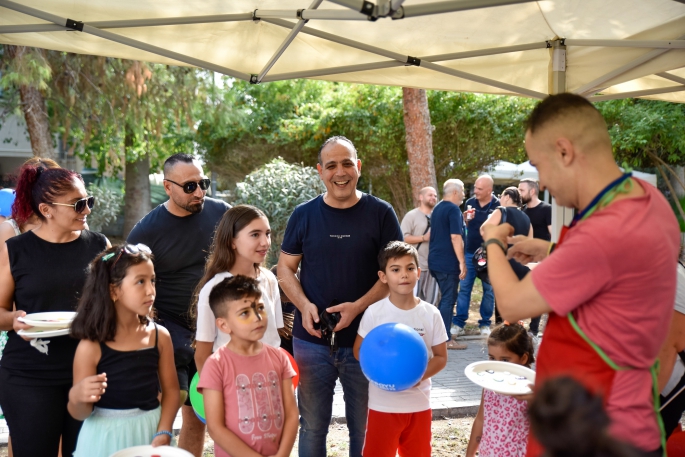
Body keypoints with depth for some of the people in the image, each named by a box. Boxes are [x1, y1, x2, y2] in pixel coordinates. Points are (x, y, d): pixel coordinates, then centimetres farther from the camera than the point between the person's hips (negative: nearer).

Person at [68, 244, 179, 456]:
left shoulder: (159, 336, -5)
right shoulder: (91, 346, -14)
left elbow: (170, 389, 2)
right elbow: (80, 414, -7)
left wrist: (163, 433, -8)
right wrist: (77, 397, -28)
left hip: (149, 433, 3)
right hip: (106, 438, -2)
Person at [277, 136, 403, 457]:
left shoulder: (380, 213, -3)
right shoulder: (303, 215, 2)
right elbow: (285, 268, 6)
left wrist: (358, 306, -17)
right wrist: (304, 304, -13)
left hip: (365, 340, -1)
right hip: (311, 339, 1)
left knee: (364, 427, 14)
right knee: (312, 426, 14)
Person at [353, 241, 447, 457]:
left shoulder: (431, 314, -5)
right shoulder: (374, 312, -9)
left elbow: (441, 357, 0)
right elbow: (359, 350, -2)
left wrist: (420, 375, -18)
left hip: (419, 404, 2)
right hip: (383, 404, -2)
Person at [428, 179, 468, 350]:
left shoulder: (437, 208, 14)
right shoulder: (453, 209, -13)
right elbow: (455, 237, -20)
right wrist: (462, 262, -19)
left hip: (435, 260, 9)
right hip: (448, 262, -9)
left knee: (445, 298, 18)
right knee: (448, 300, -2)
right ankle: (445, 339, 2)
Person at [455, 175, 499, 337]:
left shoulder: (498, 206, -9)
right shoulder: (470, 202, 2)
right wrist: (465, 219, -11)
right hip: (470, 252, 3)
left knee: (489, 289, 7)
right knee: (464, 288, 3)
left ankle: (485, 323, 18)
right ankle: (459, 323, 8)